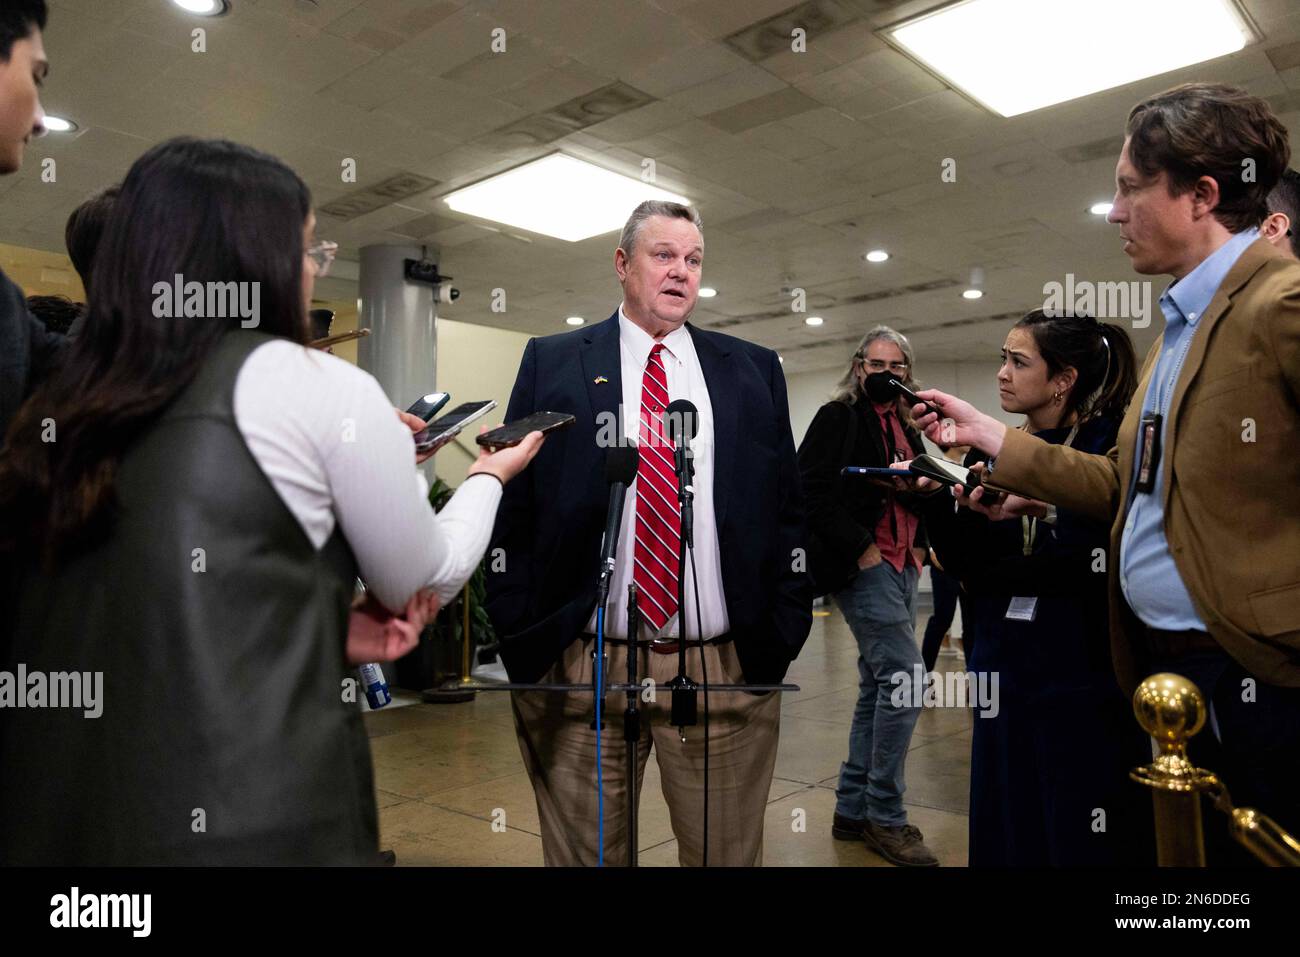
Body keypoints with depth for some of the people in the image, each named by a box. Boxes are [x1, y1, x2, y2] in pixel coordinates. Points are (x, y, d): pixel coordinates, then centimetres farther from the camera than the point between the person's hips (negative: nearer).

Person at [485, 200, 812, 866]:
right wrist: (518, 638, -2)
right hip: (579, 669, -1)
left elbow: (787, 506, 9)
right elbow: (511, 505, 3)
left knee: (728, 853, 13)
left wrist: (783, 633, 2)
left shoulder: (753, 371, 9)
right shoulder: (550, 363, 5)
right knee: (584, 853, 13)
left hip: (727, 670, 2)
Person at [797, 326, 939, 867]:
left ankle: (852, 810, 20)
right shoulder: (837, 418, -4)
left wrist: (919, 544, 2)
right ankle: (885, 817, 1)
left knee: (877, 688, 10)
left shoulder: (906, 428, 18)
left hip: (901, 568, 8)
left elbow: (923, 490, 22)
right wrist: (860, 549, -17)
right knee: (905, 680, -12)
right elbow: (811, 493, -14)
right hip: (864, 567, -8)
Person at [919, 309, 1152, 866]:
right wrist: (933, 495, -13)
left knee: (1084, 841, 6)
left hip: (1084, 679, -4)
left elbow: (1093, 561, -16)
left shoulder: (1111, 444, -7)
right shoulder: (991, 450, 8)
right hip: (1005, 673, 5)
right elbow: (962, 562, 2)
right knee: (1006, 835, 12)